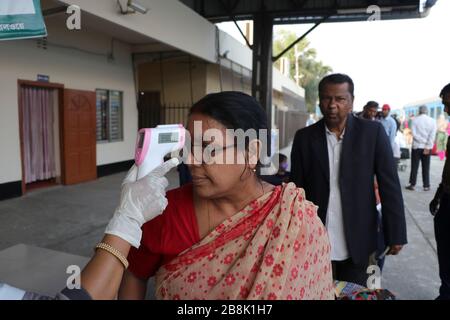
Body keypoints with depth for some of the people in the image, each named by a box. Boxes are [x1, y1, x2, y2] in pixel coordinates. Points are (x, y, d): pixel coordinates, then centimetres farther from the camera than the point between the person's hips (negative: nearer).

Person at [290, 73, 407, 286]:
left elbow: (389, 185, -4)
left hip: (357, 244, 0)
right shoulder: (304, 137, -1)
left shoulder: (373, 132, -4)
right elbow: (297, 189, 1)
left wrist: (395, 234, -5)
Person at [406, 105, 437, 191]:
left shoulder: (415, 120, -4)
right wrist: (427, 147, -10)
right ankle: (426, 186, 9)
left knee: (414, 167, 4)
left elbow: (414, 134, -13)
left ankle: (412, 185, 5)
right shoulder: (432, 121, 0)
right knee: (426, 168, 7)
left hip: (417, 146, -2)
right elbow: (432, 135, -8)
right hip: (427, 147, 2)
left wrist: (422, 141, -7)